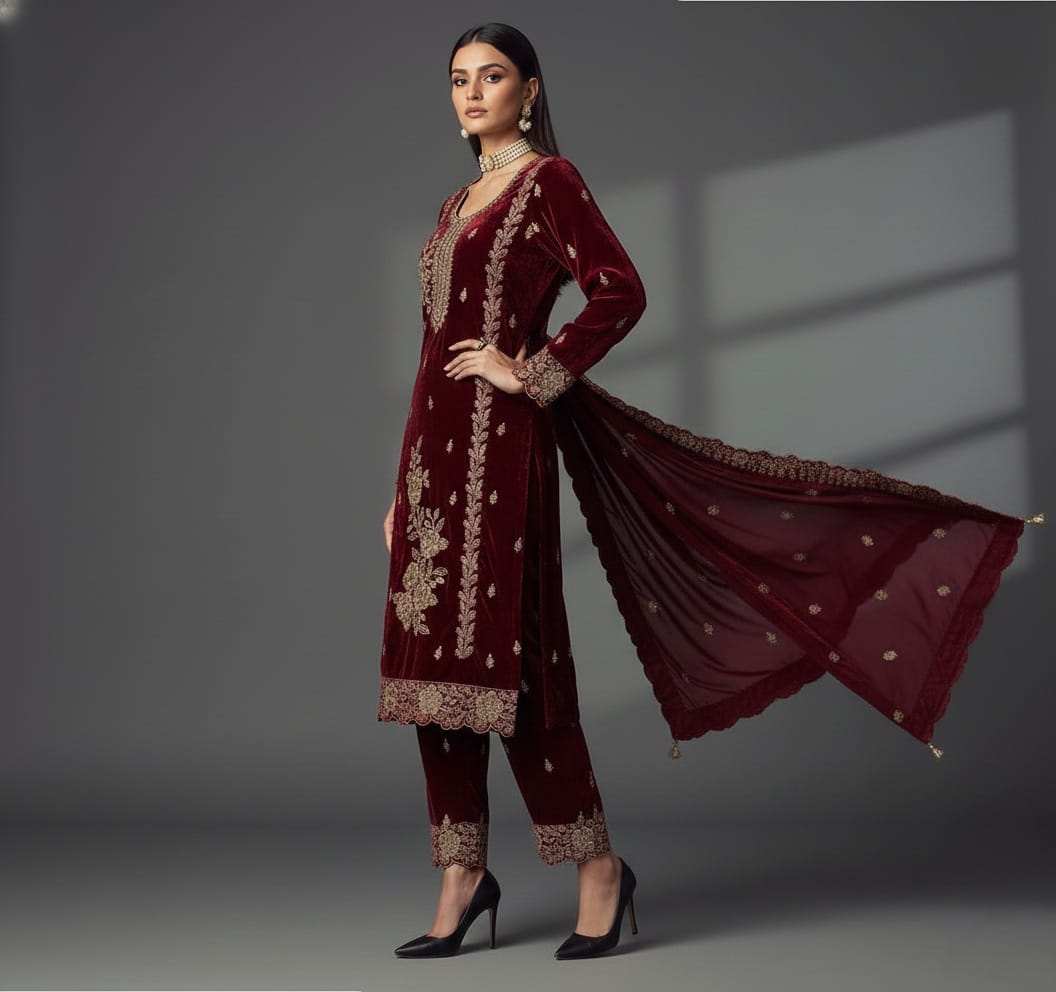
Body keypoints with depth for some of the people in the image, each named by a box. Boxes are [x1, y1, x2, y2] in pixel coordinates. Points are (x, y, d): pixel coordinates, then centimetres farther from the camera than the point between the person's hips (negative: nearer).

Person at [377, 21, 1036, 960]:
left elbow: (621, 292, -15)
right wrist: (403, 486, 18)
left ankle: (597, 865, 5)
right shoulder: (459, 204, 20)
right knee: (438, 658, 6)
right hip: (434, 439, 8)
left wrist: (530, 373, -14)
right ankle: (465, 874, 13)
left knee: (506, 657, -8)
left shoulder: (549, 181, -2)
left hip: (498, 442, -8)